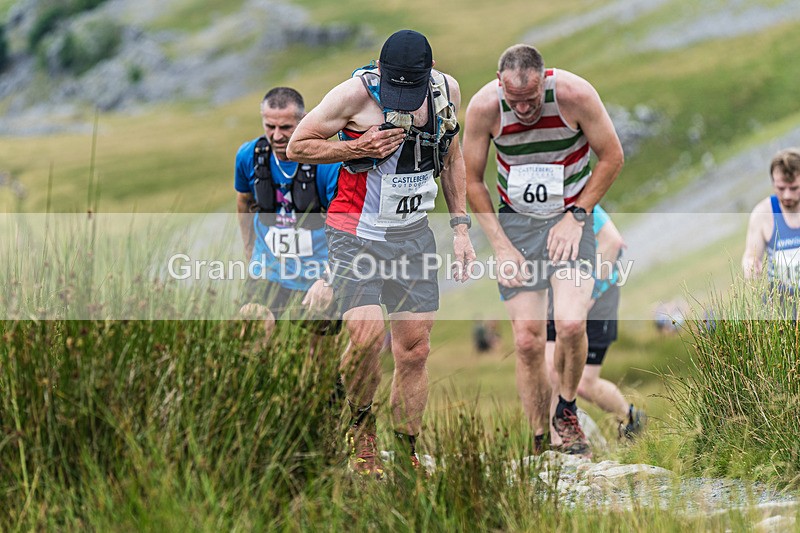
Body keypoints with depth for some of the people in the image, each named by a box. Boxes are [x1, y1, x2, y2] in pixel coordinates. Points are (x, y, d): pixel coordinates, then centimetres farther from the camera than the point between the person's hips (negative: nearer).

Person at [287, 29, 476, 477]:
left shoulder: (447, 90, 1)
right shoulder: (356, 94, -14)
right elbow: (298, 145, -6)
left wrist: (461, 226, 13)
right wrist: (358, 148, -19)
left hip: (414, 235, 5)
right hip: (358, 234, -4)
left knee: (415, 351, 2)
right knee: (367, 333, -21)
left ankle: (407, 457, 12)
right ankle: (361, 429, 4)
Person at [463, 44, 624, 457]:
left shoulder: (574, 94, -19)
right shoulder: (484, 107, -15)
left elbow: (611, 157, -4)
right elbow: (471, 179, -1)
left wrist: (576, 216, -9)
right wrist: (500, 244, -6)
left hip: (570, 217, -1)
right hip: (514, 221, 1)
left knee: (570, 323, -23)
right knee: (527, 341, -5)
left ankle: (566, 412, 3)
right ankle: (538, 443, 10)